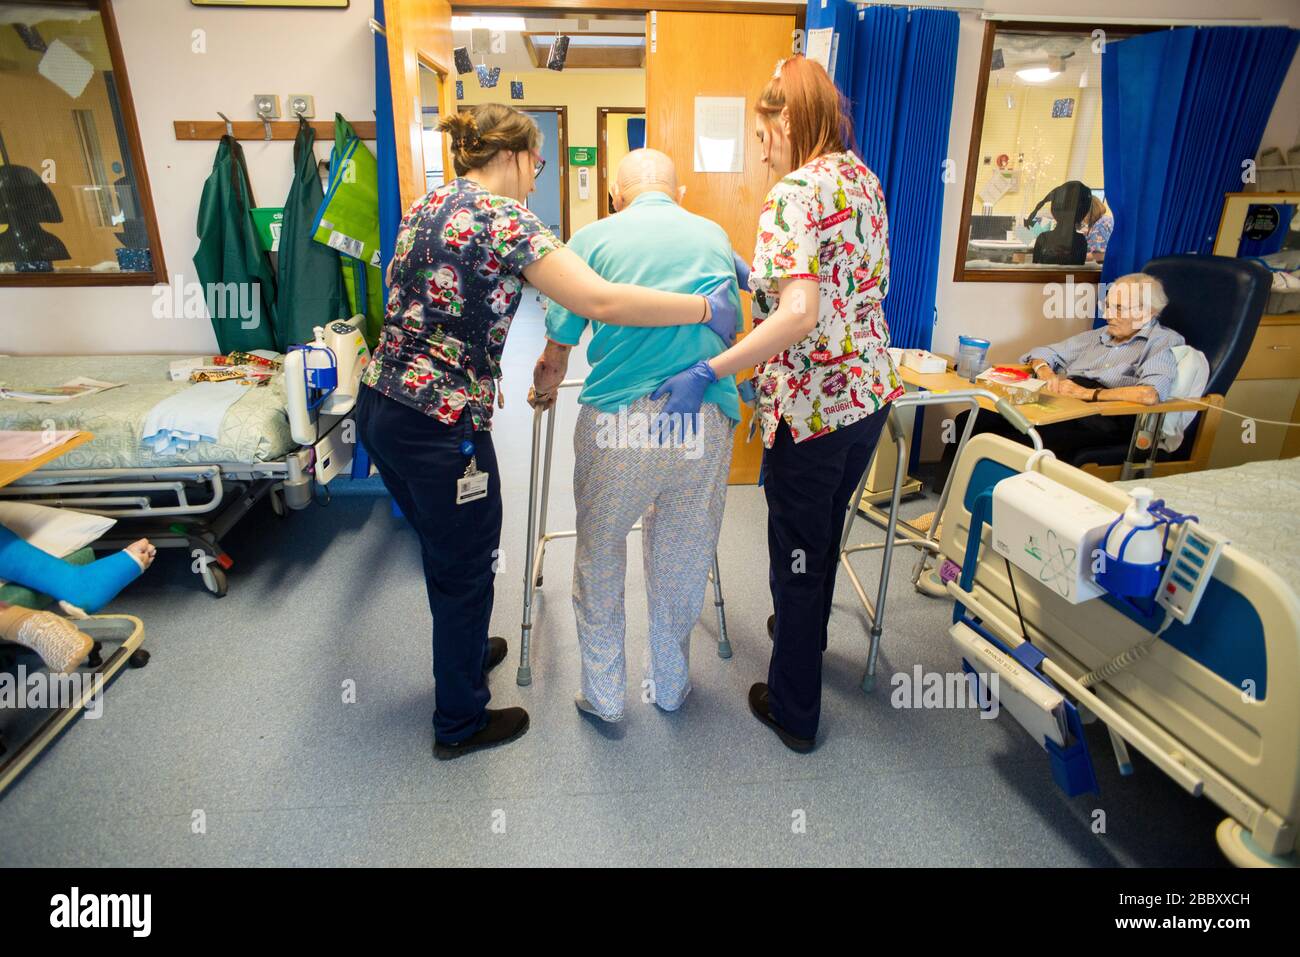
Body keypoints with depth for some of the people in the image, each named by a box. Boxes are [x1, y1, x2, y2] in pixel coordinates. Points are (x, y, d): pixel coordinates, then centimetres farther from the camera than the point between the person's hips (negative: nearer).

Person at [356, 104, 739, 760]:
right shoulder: (501, 215, -15)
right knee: (466, 571, 9)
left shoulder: (427, 206, 13)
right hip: (439, 425, -9)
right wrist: (705, 307, -16)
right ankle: (460, 724, 29)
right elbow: (600, 301, -24)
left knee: (445, 552, 26)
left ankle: (463, 651, 50)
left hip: (379, 404, 9)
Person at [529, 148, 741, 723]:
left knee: (599, 562, 19)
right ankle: (670, 688, 40)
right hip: (707, 422, 3)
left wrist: (542, 394, 30)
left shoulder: (594, 237, 8)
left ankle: (603, 697, 32)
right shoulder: (714, 236, 16)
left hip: (616, 423, -2)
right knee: (682, 566, 19)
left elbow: (559, 346, 8)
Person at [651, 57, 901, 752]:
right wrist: (761, 278, 14)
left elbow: (800, 315, -31)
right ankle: (808, 633, 51)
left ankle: (794, 713, 23)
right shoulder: (864, 180, 9)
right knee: (825, 532, 27)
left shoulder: (794, 194, -18)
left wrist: (709, 371, -30)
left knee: (797, 552, 6)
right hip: (870, 393, 8)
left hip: (812, 406, -8)